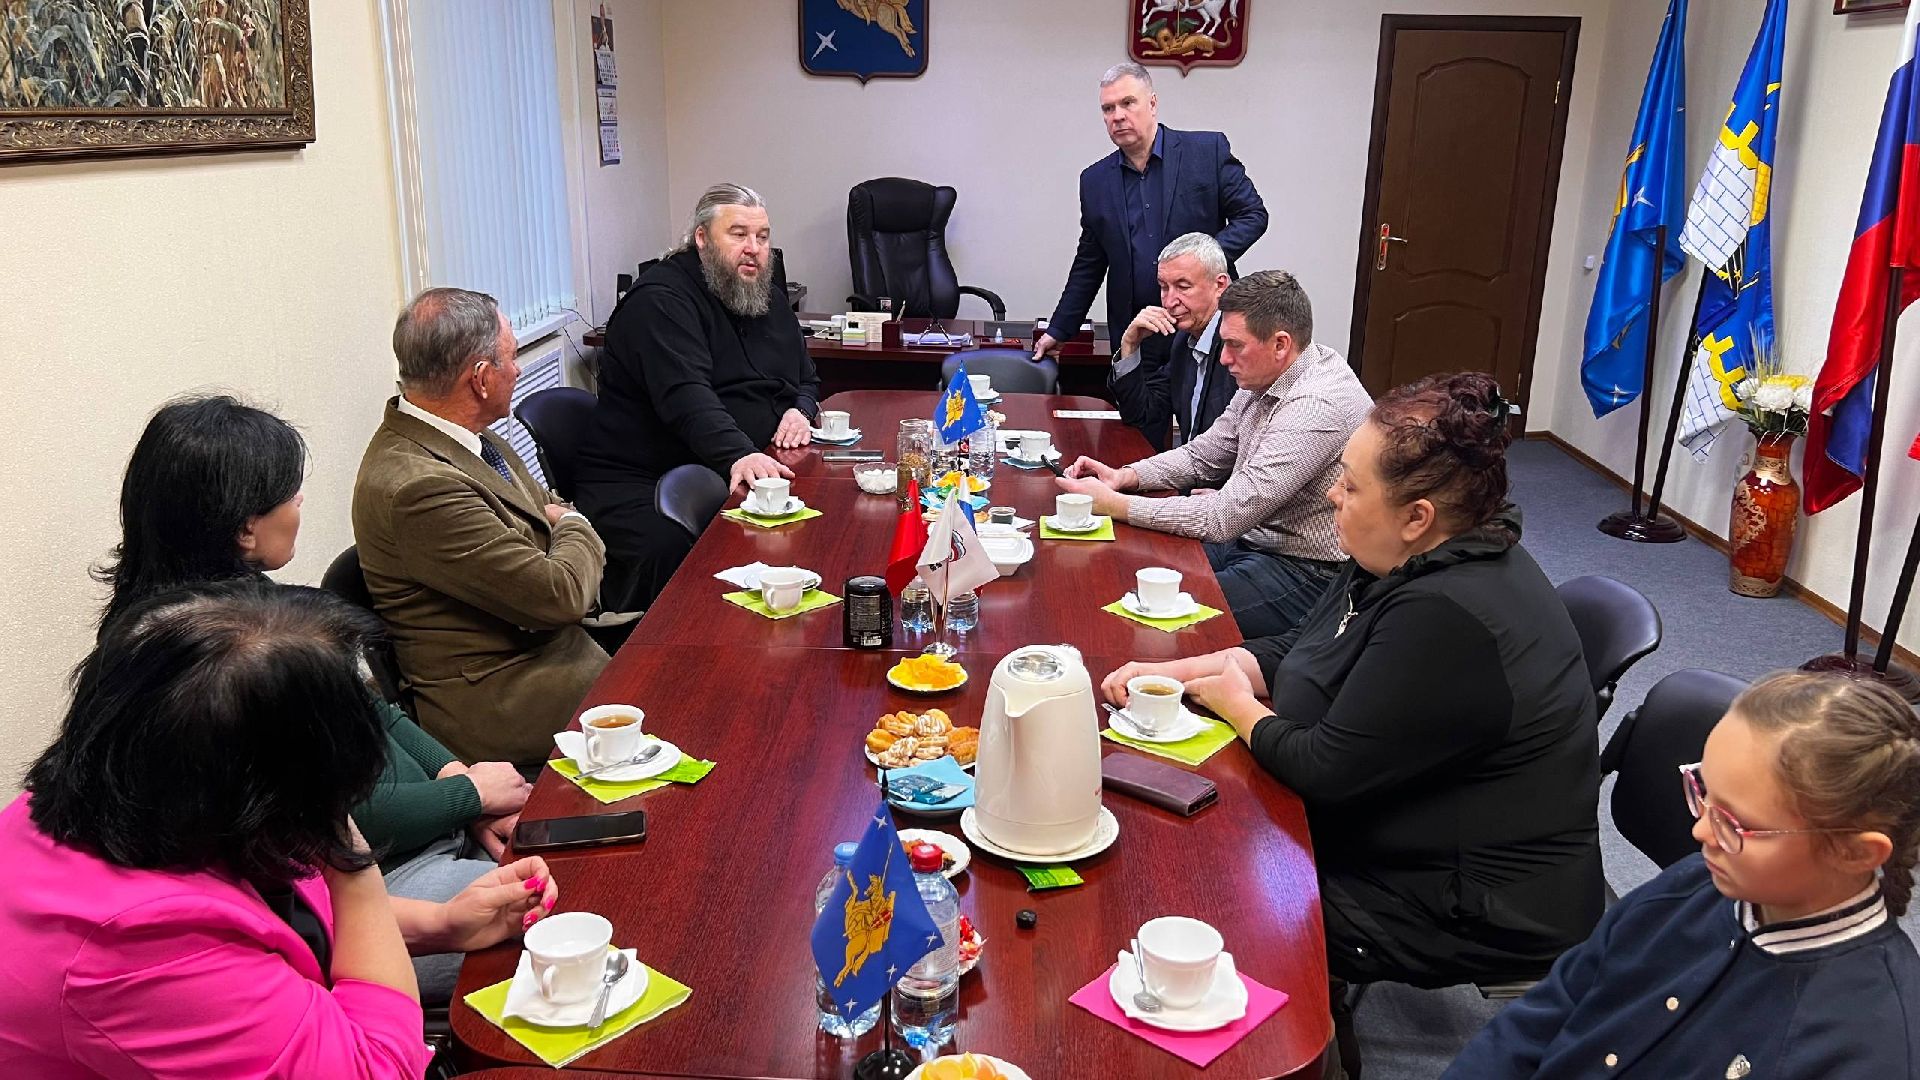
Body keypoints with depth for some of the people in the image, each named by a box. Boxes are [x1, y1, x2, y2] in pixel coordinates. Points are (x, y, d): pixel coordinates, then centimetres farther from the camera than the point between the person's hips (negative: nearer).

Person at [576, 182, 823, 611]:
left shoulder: (769, 297, 17)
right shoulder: (660, 299, -9)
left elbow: (807, 380, 26)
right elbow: (686, 395, -25)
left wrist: (801, 410, 0)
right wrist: (738, 455, -42)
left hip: (742, 472, 7)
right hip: (641, 481, -7)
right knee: (666, 548, -38)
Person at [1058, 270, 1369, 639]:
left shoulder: (1316, 406, -26)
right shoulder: (1264, 378, 4)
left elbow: (1224, 517, -27)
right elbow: (1203, 456, 15)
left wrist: (1114, 505, -21)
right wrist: (1125, 477, -3)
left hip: (1305, 575, -9)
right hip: (1250, 539, 9)